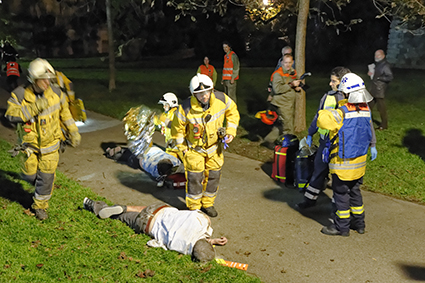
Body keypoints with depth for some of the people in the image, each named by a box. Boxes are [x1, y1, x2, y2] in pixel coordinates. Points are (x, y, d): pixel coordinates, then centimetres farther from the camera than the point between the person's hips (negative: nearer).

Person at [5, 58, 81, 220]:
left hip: (50, 143, 1)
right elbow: (11, 114, -26)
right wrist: (34, 107, -36)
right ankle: (42, 188, 45)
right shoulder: (20, 95, -16)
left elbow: (65, 113, 6)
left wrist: (73, 132, 8)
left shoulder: (55, 93, -9)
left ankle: (40, 205, 21)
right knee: (30, 175, 10)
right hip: (30, 143, 0)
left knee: (46, 176, 1)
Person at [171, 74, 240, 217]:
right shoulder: (186, 108, -27)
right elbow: (177, 128, -10)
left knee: (213, 175, 12)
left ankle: (207, 204, 33)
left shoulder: (221, 99, -20)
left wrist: (231, 132, -7)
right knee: (195, 177, 0)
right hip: (194, 148, -3)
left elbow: (232, 112, 1)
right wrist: (183, 148, -4)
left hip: (214, 146, 3)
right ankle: (194, 207, 21)